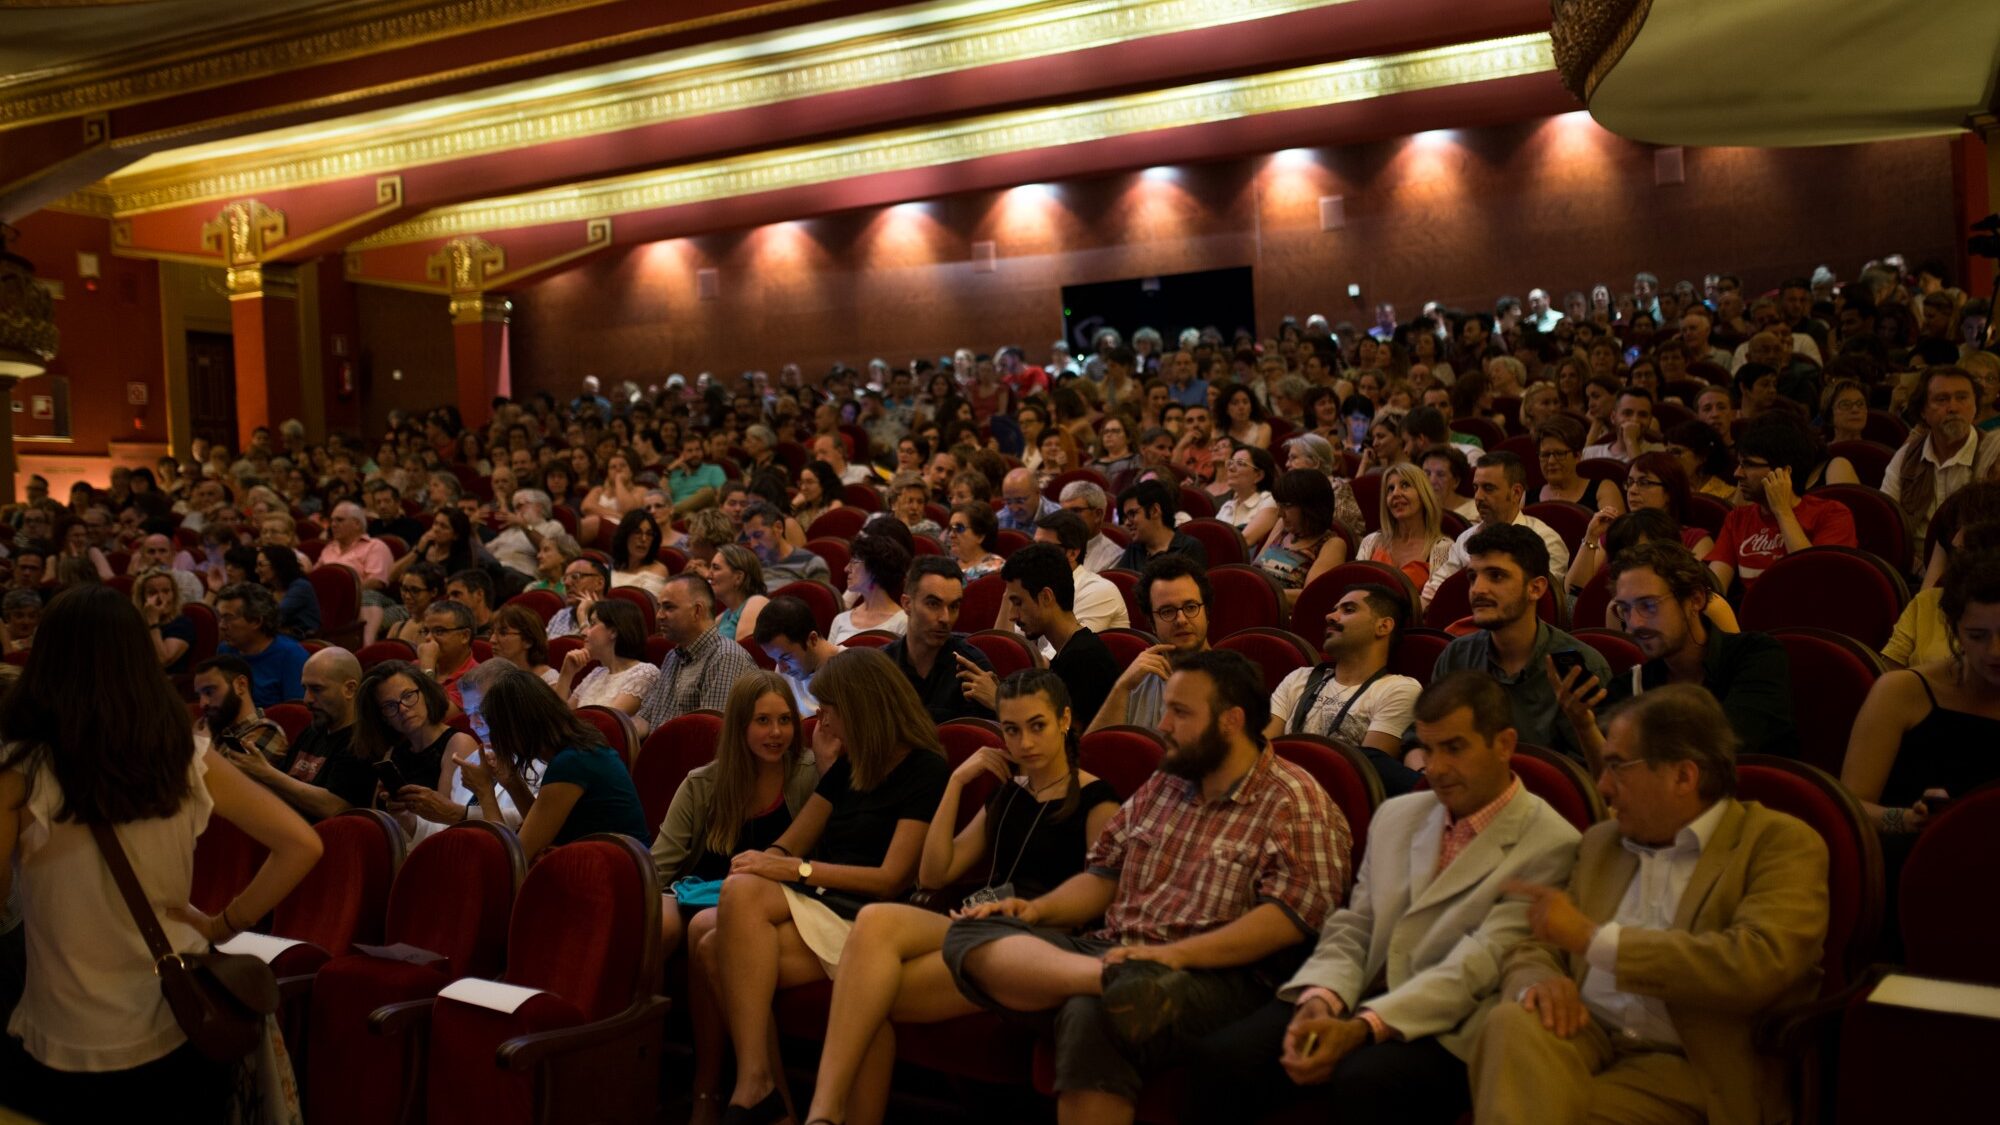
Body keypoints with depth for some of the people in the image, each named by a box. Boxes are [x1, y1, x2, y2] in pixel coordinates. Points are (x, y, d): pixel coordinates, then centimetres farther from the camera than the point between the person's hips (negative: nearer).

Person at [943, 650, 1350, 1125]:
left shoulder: (1294, 801, -3)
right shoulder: (1162, 785, 21)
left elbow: (1292, 915, -15)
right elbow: (1105, 874, 23)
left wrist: (1175, 954, -24)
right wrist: (1037, 909, 4)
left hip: (1217, 974, -8)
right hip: (1114, 951, 8)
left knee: (1092, 1015, -38)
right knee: (972, 933, -14)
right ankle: (1111, 978, -36)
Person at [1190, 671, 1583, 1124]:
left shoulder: (1549, 845, -5)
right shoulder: (1396, 816, 16)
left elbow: (1478, 966, -15)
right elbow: (1352, 927, 12)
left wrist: (1362, 1027, -25)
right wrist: (1322, 998, -11)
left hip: (1448, 1028, -5)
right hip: (1360, 999, 6)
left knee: (1365, 1081, -37)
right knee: (1223, 1056, -19)